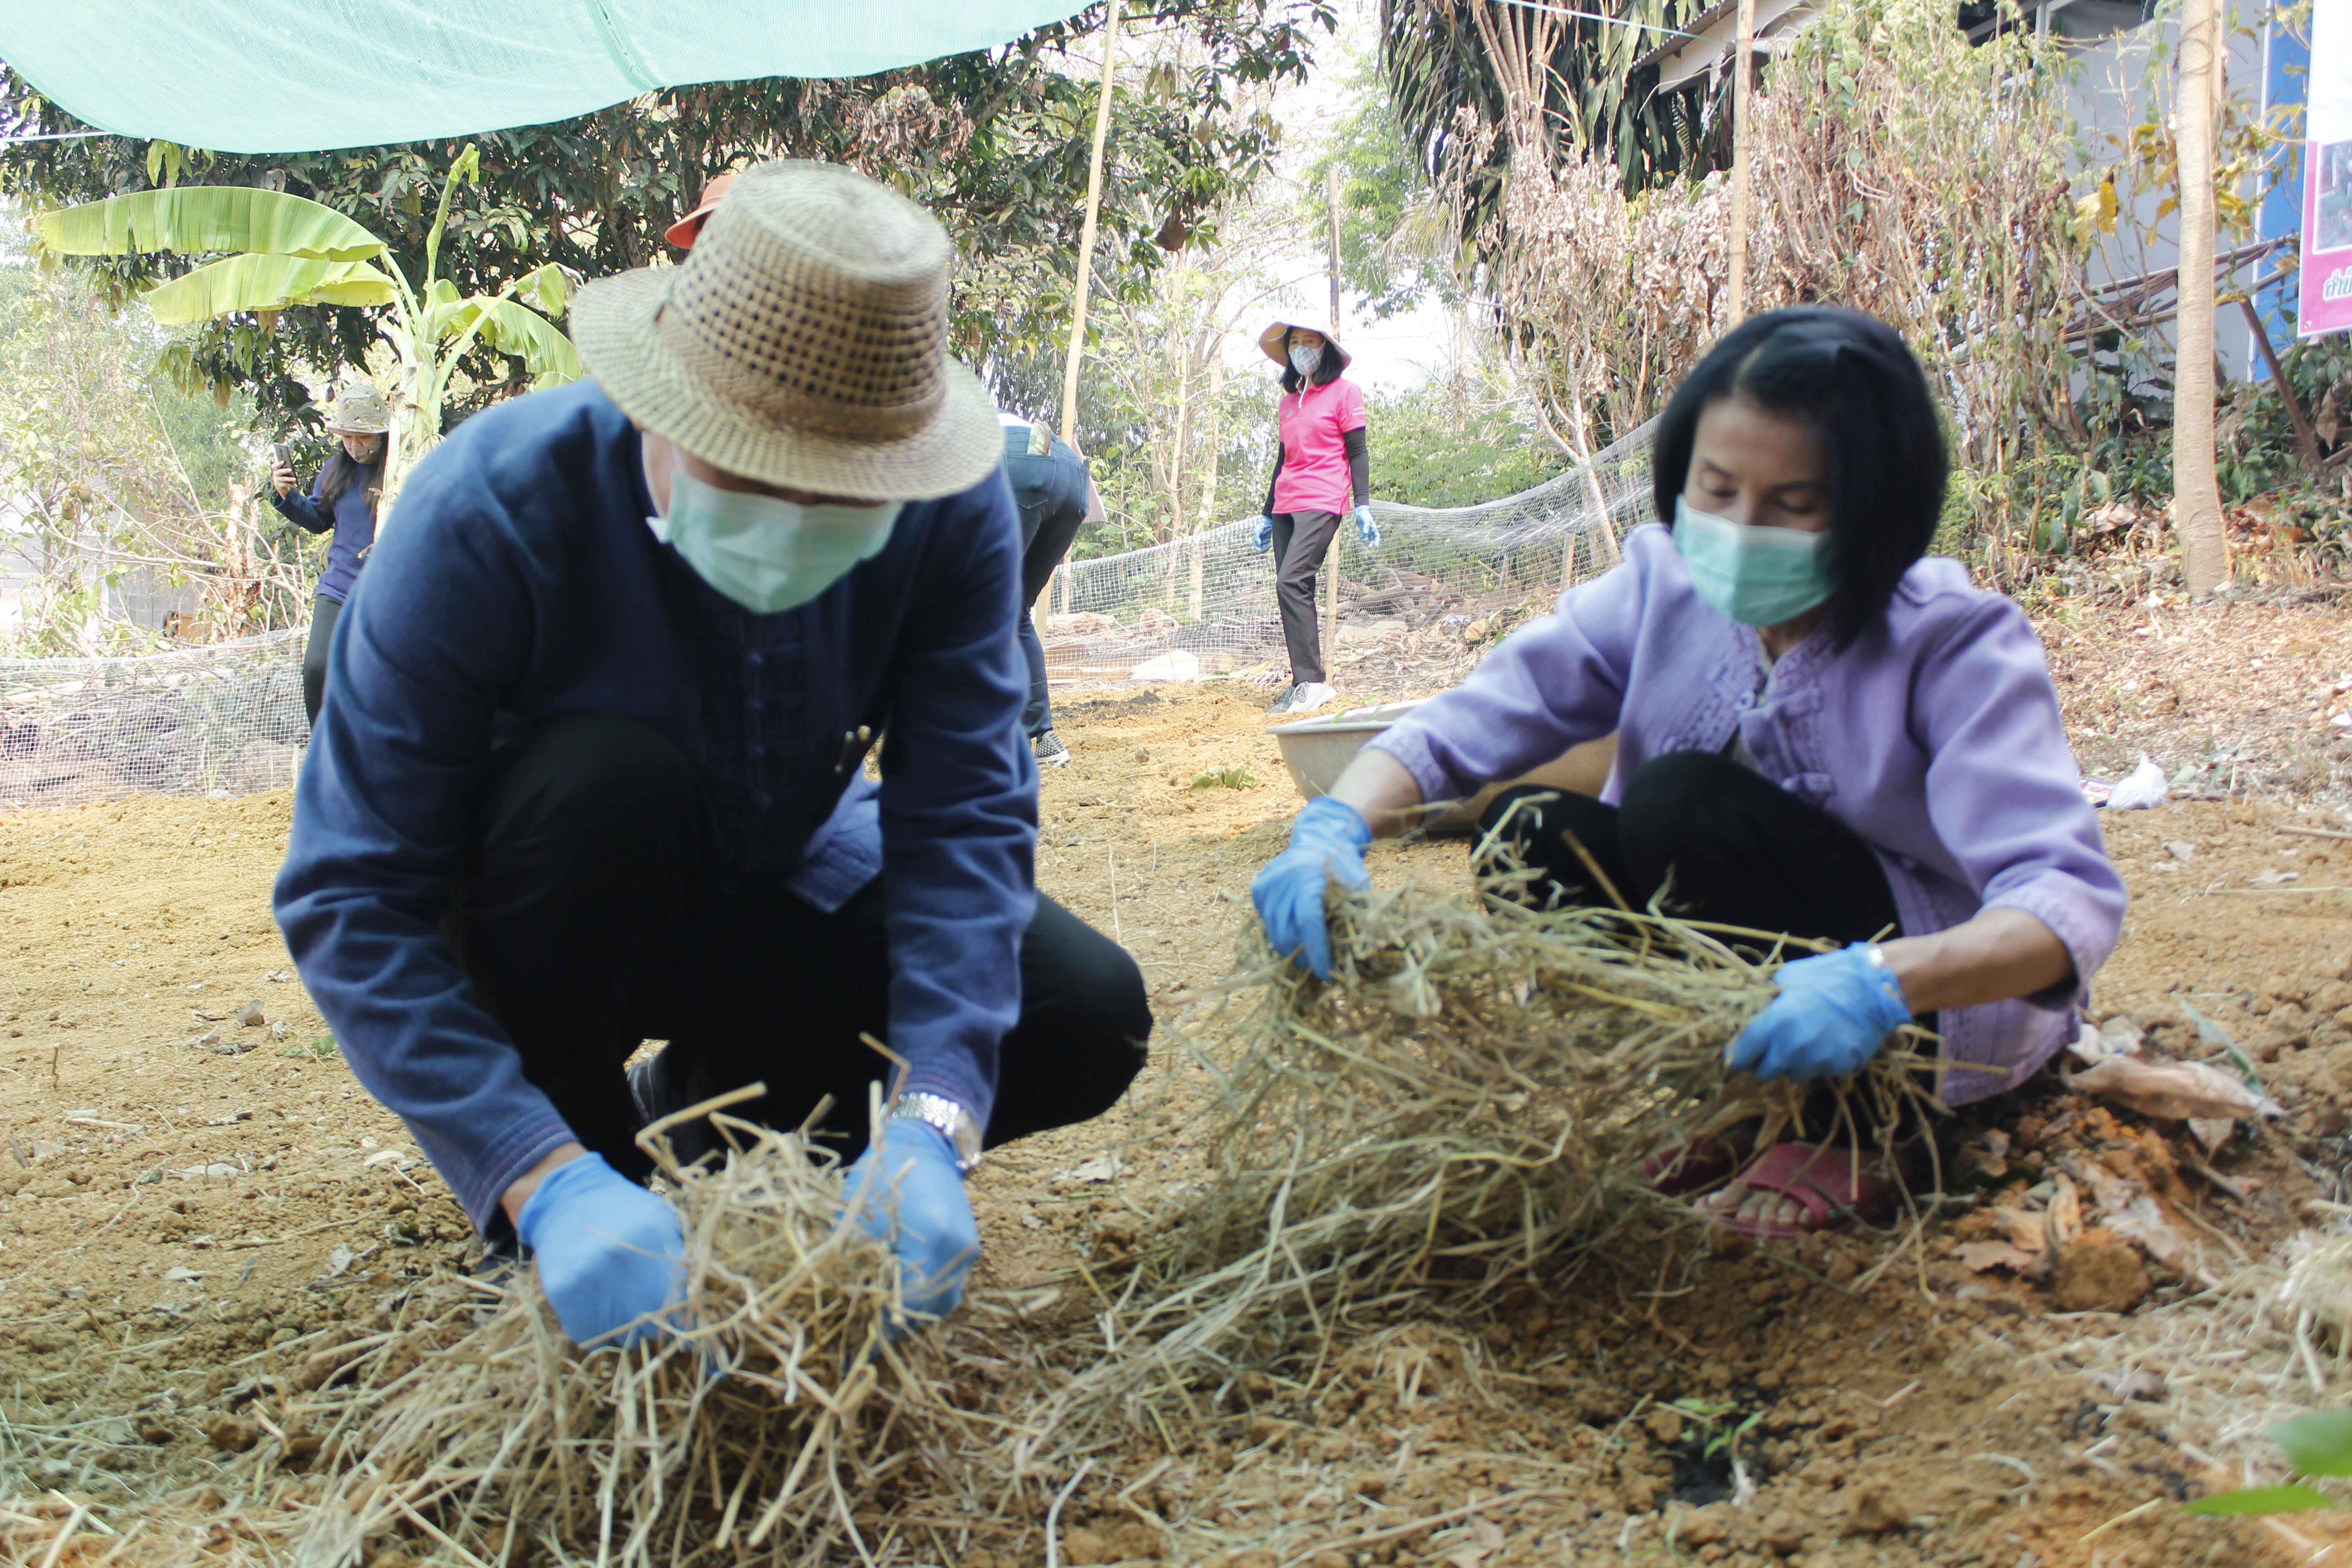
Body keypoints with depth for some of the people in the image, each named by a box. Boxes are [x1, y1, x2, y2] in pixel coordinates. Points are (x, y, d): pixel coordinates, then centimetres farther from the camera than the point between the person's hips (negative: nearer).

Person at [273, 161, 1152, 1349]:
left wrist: (929, 1127, -41)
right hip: (539, 924, -3)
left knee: (1088, 1019, -17)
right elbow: (349, 895, -32)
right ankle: (554, 1214, -14)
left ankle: (707, 1112, 8)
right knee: (608, 775, -36)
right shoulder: (489, 509, -32)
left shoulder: (950, 510, -24)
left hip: (781, 897, 3)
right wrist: (545, 1180, -43)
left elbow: (965, 813, -26)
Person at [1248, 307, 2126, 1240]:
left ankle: (1846, 1142, -12)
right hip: (1741, 1023, 5)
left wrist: (1884, 982, -52)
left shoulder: (1957, 645, -22)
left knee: (1682, 804, -26)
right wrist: (1337, 825, -36)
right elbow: (1464, 725, -15)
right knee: (1529, 828, -16)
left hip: (1936, 1017, -5)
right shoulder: (1664, 588, -9)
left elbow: (2071, 899, -33)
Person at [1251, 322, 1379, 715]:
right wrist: (1268, 515, 25)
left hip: (1322, 502, -7)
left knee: (1291, 582, -21)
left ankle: (1312, 682, -21)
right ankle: (1302, 685, 2)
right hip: (1286, 505, 7)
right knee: (1294, 592, 1)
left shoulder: (1344, 391, 3)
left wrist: (1363, 505, -10)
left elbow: (1358, 452, -1)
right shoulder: (1288, 402, 20)